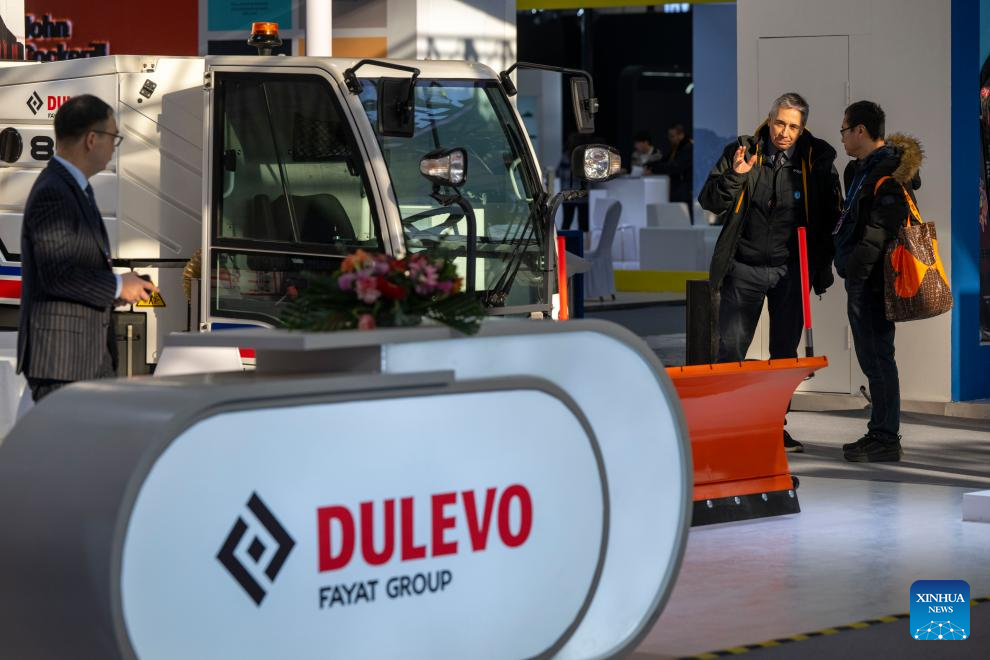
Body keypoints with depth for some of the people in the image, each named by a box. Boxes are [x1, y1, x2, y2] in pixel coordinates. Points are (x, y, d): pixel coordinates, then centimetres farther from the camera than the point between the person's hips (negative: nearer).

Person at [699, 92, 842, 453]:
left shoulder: (818, 159, 0)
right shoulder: (741, 151, -1)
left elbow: (831, 213, 8)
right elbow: (709, 201, -2)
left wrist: (821, 264, 0)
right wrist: (734, 176, -19)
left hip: (791, 270, 1)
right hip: (744, 267, -1)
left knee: (785, 352, 7)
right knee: (730, 348, -3)